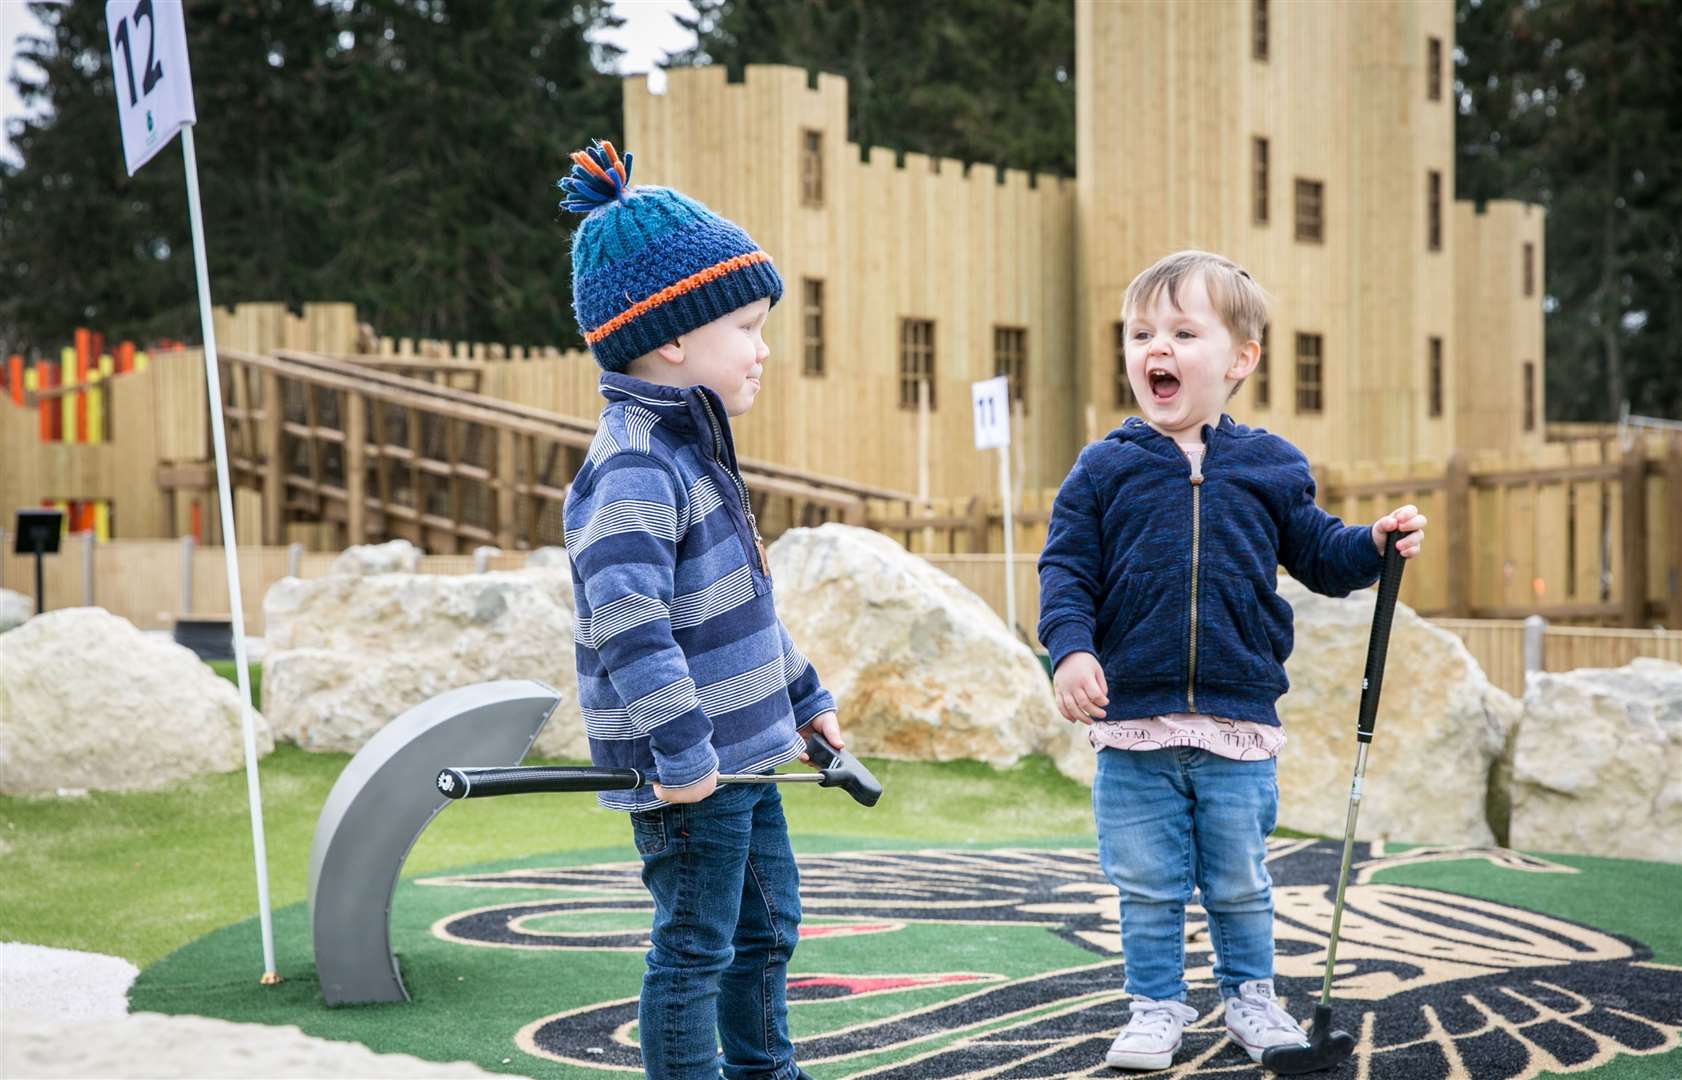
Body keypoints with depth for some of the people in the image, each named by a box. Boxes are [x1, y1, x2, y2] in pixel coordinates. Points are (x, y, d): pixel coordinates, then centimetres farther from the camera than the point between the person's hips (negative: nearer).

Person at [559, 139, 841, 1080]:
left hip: (742, 753, 10)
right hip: (692, 774, -10)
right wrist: (682, 752, -31)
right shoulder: (636, 470, -22)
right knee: (695, 948, -1)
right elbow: (627, 617, -32)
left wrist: (805, 696, 26)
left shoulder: (693, 453, 13)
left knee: (768, 922, 22)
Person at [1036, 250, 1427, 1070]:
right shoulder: (1103, 470, 0)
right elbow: (1066, 569, -1)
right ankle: (1157, 1007, 22)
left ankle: (1249, 996, 31)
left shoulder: (1268, 467, 3)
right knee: (1147, 886, 8)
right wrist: (1070, 648, -16)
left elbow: (1315, 552, 12)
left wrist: (1374, 544, -6)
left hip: (1239, 723, 1)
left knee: (1240, 881, 12)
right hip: (1133, 724, 0)